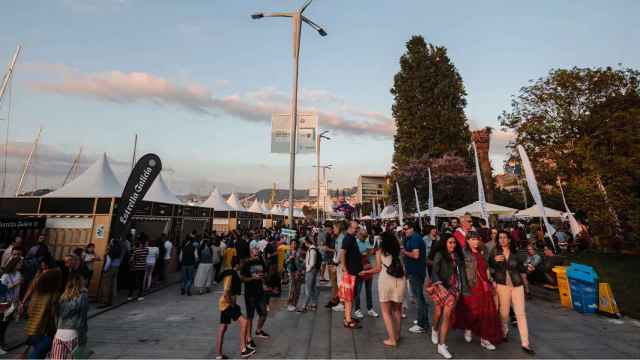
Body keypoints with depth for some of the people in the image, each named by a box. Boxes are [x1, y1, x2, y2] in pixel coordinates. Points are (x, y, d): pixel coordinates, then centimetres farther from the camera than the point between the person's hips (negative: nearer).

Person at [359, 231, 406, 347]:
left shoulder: (380, 252, 2)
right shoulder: (398, 252, 11)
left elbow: (378, 269, 2)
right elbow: (402, 267, 5)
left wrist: (365, 272, 16)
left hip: (386, 280, -4)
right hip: (400, 280, 4)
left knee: (386, 312, 9)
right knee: (397, 309, 22)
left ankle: (392, 339, 6)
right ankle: (397, 334, 33)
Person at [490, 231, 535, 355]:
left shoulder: (515, 253, 2)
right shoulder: (495, 252, -4)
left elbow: (521, 268, 8)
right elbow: (488, 267, -9)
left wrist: (527, 268, -11)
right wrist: (494, 260, -26)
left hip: (517, 285, 1)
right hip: (502, 285, -1)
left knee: (521, 313, 0)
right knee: (504, 313, 8)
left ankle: (525, 343, 8)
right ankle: (504, 332, 36)